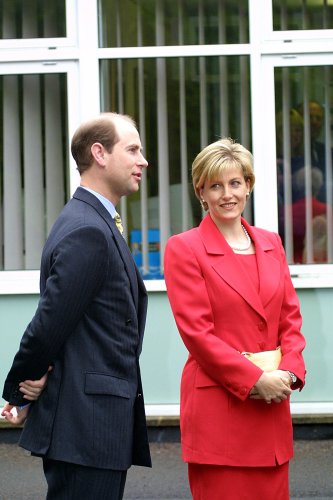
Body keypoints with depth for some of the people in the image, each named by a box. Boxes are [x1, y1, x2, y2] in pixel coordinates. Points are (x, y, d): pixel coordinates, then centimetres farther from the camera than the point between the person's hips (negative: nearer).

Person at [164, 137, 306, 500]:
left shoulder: (270, 243, 14)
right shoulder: (184, 249, -3)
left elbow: (290, 318, 12)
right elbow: (196, 331, -9)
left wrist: (289, 372, -6)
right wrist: (255, 380, -14)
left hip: (272, 406, 5)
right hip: (217, 405, -5)